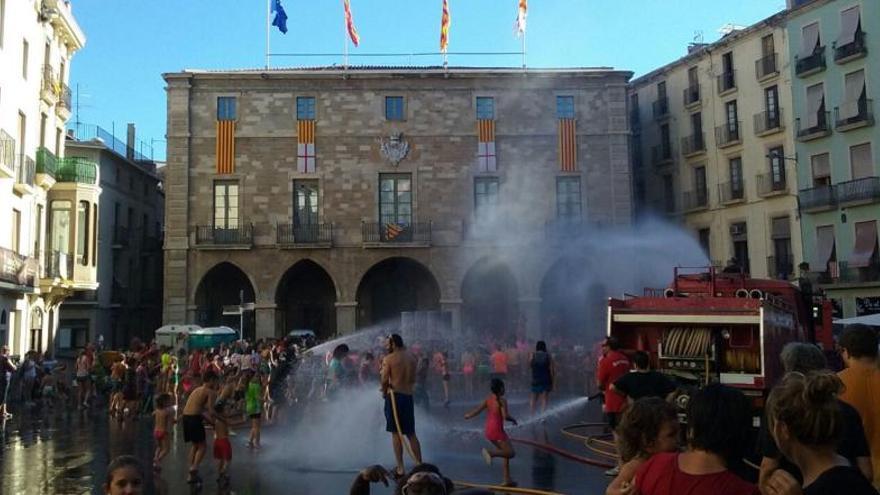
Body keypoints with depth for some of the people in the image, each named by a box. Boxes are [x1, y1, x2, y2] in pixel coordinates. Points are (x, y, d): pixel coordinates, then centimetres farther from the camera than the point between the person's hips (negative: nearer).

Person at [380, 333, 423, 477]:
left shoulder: (389, 359, -7)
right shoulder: (411, 358, 9)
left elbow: (384, 380, -12)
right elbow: (413, 380, 13)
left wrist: (384, 391, 5)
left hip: (394, 396, -5)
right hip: (408, 396, 5)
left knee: (396, 433, 1)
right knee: (411, 433, 14)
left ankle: (400, 468, 1)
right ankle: (419, 465, 12)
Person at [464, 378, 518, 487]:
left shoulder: (488, 399, 7)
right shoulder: (502, 400, -10)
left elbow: (477, 411, 3)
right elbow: (505, 416, -19)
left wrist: (468, 415, 22)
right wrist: (513, 420, 1)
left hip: (489, 431, 8)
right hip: (497, 430, -8)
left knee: (506, 453, 17)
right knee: (511, 453, -8)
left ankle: (507, 479, 15)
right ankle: (491, 453, -29)